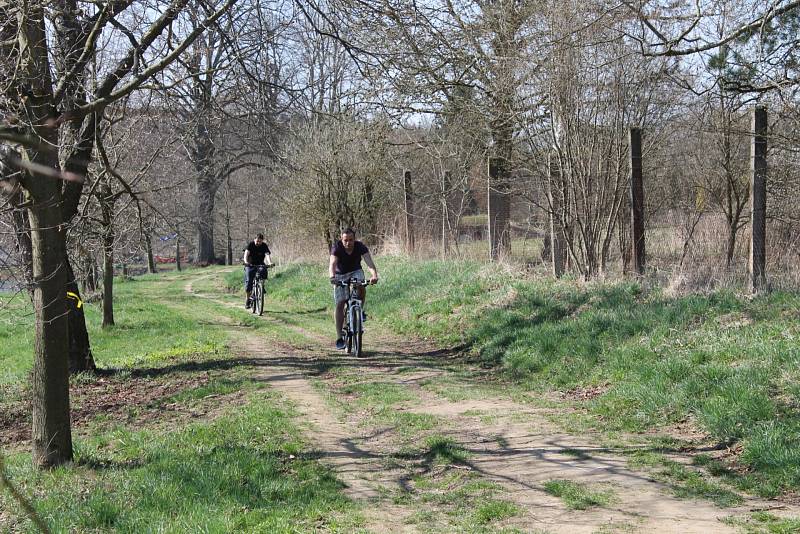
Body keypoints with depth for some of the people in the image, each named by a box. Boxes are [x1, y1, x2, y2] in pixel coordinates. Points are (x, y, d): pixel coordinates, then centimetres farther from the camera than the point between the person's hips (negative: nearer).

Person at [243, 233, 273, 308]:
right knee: (249, 281, -13)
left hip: (260, 265, 1)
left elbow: (267, 255, -26)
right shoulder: (250, 244, -13)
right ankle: (248, 299, 1)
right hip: (250, 265, -1)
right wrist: (246, 262, -47)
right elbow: (246, 254, -26)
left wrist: (270, 263, -47)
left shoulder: (264, 246, -11)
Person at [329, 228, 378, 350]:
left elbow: (369, 263, -35)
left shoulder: (360, 247, -22)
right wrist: (332, 277, -59)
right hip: (340, 274, -1)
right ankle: (339, 338, -5)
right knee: (339, 304, -10)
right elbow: (332, 264, -38)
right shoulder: (336, 248, -24)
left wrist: (374, 275, -55)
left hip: (355, 272, 1)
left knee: (361, 287, -34)